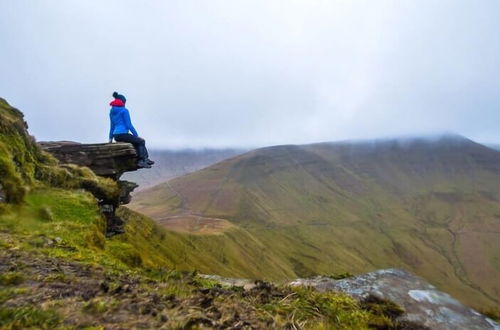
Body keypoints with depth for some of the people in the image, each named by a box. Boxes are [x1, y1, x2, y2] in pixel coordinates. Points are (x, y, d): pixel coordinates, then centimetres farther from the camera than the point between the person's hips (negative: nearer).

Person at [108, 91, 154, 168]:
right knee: (141, 141, 9)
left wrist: (111, 138, 26)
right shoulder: (124, 110, -6)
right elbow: (129, 125, -11)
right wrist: (136, 135, -7)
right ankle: (142, 161, 0)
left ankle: (141, 160, 12)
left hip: (116, 136, 8)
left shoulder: (112, 111, 18)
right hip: (123, 134, -8)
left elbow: (112, 126, 22)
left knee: (138, 142, 21)